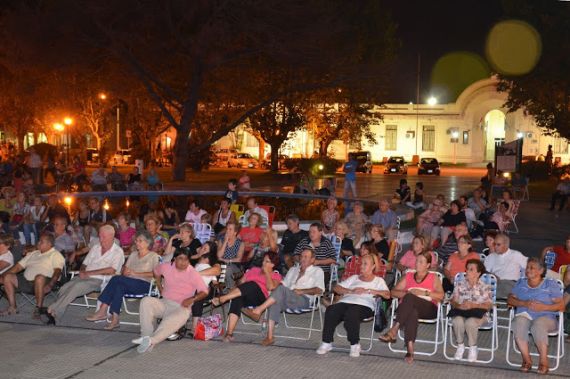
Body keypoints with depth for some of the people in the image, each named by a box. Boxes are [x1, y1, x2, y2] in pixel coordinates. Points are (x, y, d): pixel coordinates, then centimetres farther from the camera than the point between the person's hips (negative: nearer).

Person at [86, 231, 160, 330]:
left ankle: (102, 311, -23)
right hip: (129, 284, 6)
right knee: (119, 287, -29)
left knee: (116, 279, -26)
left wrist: (136, 273, -12)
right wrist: (125, 272, -6)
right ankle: (115, 320, -33)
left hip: (144, 284, -5)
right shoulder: (133, 255, 25)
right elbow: (125, 269, 18)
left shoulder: (153, 256, 6)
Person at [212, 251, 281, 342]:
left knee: (252, 284, -37)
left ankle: (223, 298, -46)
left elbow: (270, 287, -2)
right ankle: (229, 333, -45)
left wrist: (266, 272, 7)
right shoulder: (254, 270, 32)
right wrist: (235, 289, 2)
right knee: (237, 298, -36)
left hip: (261, 299, -3)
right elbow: (241, 282, 22)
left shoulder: (276, 276, 20)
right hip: (245, 297, 3)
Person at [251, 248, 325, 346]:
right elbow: (284, 283, 22)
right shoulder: (293, 270, 33)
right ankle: (270, 337, -37)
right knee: (275, 303, -32)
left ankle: (260, 309, -33)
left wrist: (301, 291, -9)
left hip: (304, 300, -4)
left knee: (282, 289, -32)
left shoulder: (317, 271, 16)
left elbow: (319, 290, 2)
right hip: (286, 299, 4)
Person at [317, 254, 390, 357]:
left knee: (351, 313, -39)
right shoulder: (354, 278, 33)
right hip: (345, 301, 4)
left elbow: (387, 295, 3)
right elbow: (336, 288, 21)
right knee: (331, 310, -29)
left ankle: (355, 344, -21)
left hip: (364, 305, -4)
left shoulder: (378, 280, 23)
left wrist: (368, 291, -3)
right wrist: (351, 291, 4)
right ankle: (326, 343, -20)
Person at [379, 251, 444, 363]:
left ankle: (394, 330, -46)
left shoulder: (433, 277, 21)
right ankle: (410, 349, -52)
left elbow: (441, 296, 4)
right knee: (412, 313, -39)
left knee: (409, 298, -36)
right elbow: (393, 292, 18)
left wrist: (424, 293, -8)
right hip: (408, 308, 2)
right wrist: (407, 293, -2)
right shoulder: (408, 276, 27)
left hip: (428, 309, -2)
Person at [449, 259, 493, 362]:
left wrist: (473, 305, -19)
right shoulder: (460, 285, 13)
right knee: (457, 321, -34)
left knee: (470, 322, -37)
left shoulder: (485, 287, 5)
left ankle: (473, 348, -11)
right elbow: (453, 301, 7)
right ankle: (460, 346, -8)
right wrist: (459, 306, -17)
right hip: (460, 312, 2)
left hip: (478, 314, -2)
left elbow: (488, 305, -4)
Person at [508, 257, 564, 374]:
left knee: (538, 325, -39)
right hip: (524, 315, 3)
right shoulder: (520, 283, 20)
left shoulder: (550, 284, 9)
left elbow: (561, 305, 2)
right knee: (519, 323, -35)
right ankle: (526, 359, -25)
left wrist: (543, 307, -14)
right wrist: (524, 303, -9)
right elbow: (510, 299, 11)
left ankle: (543, 360, -26)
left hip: (546, 317, -2)